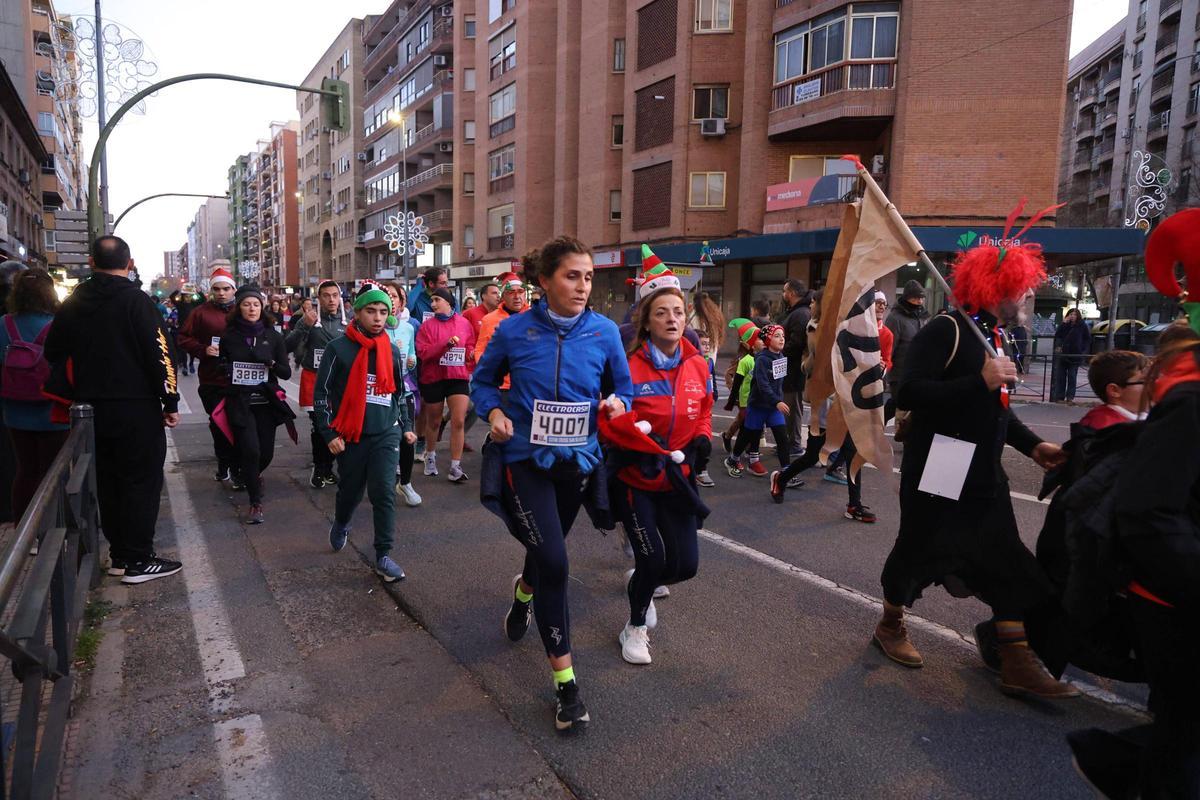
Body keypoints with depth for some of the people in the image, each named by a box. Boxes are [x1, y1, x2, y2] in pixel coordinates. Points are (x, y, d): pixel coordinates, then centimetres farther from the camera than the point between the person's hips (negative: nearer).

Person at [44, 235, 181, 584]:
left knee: (108, 482, 14)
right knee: (141, 481, 0)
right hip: (137, 408, -6)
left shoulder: (73, 303, 8)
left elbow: (54, 353, 15)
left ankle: (119, 555, 21)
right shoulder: (136, 300, -10)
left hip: (94, 408, 6)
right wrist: (170, 402, -10)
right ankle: (138, 561, 2)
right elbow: (158, 354, -15)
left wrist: (75, 397, 22)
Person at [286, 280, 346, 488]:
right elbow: (289, 346, -12)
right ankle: (319, 468, 12)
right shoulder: (309, 320, -4)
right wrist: (305, 326, -25)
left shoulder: (347, 322, 5)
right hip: (314, 379, -3)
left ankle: (327, 468, 23)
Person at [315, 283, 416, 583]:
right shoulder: (339, 348, -6)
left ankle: (383, 556, 0)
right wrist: (328, 433, -7)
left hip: (386, 434, 2)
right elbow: (321, 392, -3)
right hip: (350, 435, -1)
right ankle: (341, 525, 48)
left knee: (384, 493, -8)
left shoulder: (392, 351, 5)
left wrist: (406, 426, 15)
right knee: (351, 490, 14)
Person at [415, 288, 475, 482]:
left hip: (458, 377, 1)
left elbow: (471, 345, 13)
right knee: (434, 421, 15)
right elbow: (422, 352, -12)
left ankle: (455, 467, -1)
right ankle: (430, 456, 39)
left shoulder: (464, 323, 2)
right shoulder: (427, 325, -3)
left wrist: (470, 353, -9)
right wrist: (446, 344, -24)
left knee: (459, 421, -7)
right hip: (433, 378, 0)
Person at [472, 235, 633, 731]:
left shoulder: (605, 332, -4)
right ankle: (565, 682, 0)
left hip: (577, 460, 3)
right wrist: (493, 412, -12)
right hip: (525, 459, -3)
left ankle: (524, 591, 61)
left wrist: (617, 403, -15)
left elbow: (623, 388, 8)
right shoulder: (514, 330, -8)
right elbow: (483, 380, 7)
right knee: (554, 561, -14)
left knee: (546, 551, 22)